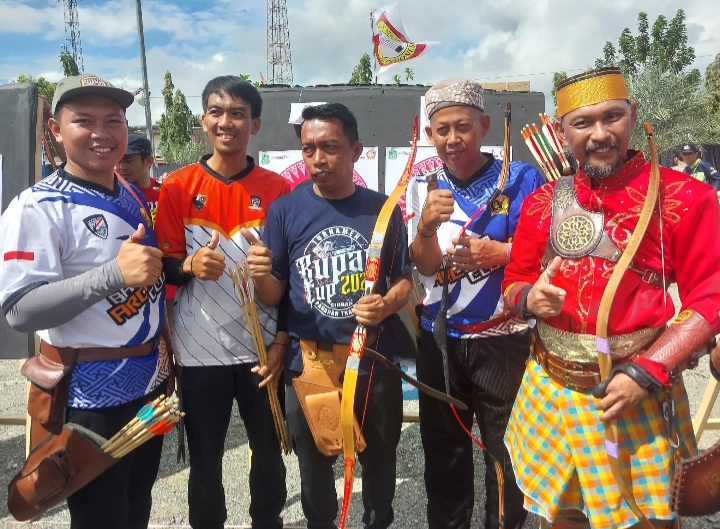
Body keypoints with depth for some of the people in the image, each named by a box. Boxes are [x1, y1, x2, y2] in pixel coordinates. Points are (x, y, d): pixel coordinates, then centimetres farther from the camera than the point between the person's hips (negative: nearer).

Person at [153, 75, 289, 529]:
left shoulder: (279, 190, -2)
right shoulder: (177, 187, -2)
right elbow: (163, 267, 1)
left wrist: (282, 342, -4)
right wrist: (191, 265, -22)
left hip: (262, 349, 1)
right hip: (200, 351, 0)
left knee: (269, 456, 15)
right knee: (204, 463, 12)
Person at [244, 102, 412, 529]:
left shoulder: (383, 209, -3)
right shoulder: (285, 210, -5)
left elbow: (405, 279, 4)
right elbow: (274, 296, -3)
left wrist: (387, 305, -17)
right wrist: (261, 276, -25)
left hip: (374, 360, 1)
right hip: (307, 362, 0)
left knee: (379, 461, 20)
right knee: (314, 466, 20)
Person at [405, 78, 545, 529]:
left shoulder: (522, 179, -9)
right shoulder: (423, 188, 1)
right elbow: (425, 267, -5)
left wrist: (499, 253, -24)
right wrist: (426, 227, -25)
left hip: (504, 340, -3)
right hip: (438, 339, 3)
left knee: (506, 454, 12)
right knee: (443, 450, 17)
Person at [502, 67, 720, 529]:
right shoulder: (542, 202, 3)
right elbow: (513, 285, 10)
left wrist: (645, 374, -17)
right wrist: (530, 299, -14)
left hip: (637, 395, -3)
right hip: (549, 394, 4)